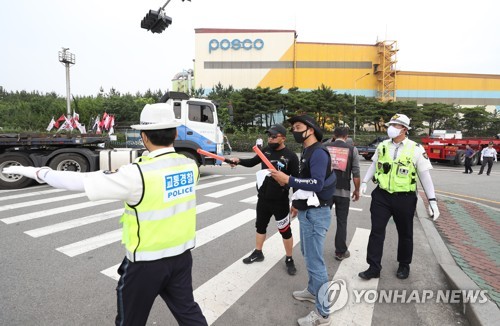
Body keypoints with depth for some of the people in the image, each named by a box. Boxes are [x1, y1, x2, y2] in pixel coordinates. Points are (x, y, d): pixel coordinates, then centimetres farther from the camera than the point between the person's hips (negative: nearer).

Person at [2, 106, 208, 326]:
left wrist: (38, 172, -3)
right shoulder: (190, 166, -7)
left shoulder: (137, 174, -24)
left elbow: (82, 182, -18)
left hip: (146, 262, -4)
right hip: (181, 256, 5)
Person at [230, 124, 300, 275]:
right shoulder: (265, 150, 1)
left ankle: (289, 260, 26)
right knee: (260, 226, 19)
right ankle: (257, 253, 39)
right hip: (263, 199, 6)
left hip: (280, 201, -5)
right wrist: (238, 160, -6)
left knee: (285, 231, 7)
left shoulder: (291, 156, -14)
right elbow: (252, 162, 12)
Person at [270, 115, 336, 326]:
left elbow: (317, 183, -29)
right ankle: (312, 291, 42)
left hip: (316, 214, -11)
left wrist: (288, 180, -27)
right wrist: (298, 203, 20)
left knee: (315, 261, -3)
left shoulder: (318, 152, -18)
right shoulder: (307, 152, 13)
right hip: (307, 212, 11)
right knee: (308, 254, 23)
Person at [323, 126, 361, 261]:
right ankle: (340, 252, 20)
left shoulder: (324, 147, 2)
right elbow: (356, 173, -3)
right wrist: (357, 190, 10)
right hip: (343, 191, -1)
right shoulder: (352, 149, -1)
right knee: (342, 222, 11)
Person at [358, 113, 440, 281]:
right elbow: (374, 165, 16)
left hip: (404, 198, -2)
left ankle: (404, 266, 37)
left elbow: (425, 176, -5)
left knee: (405, 234, 15)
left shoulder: (416, 149, -8)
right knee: (376, 231, 2)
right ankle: (374, 267, 14)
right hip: (381, 196, 2)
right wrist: (364, 182, 8)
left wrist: (432, 200, -8)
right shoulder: (382, 146, 3)